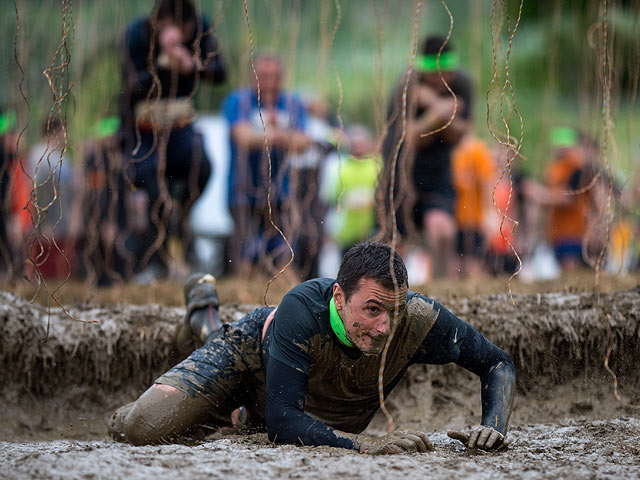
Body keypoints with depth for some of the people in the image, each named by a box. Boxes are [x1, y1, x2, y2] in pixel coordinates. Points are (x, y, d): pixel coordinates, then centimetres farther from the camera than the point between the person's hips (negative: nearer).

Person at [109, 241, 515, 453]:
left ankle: (210, 330, 57)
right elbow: (281, 421, -48)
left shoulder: (421, 320, -39)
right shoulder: (303, 309, -46)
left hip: (329, 410, 4)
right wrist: (365, 443, -61)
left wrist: (494, 425, -44)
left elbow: (499, 364, -23)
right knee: (143, 428, -17)